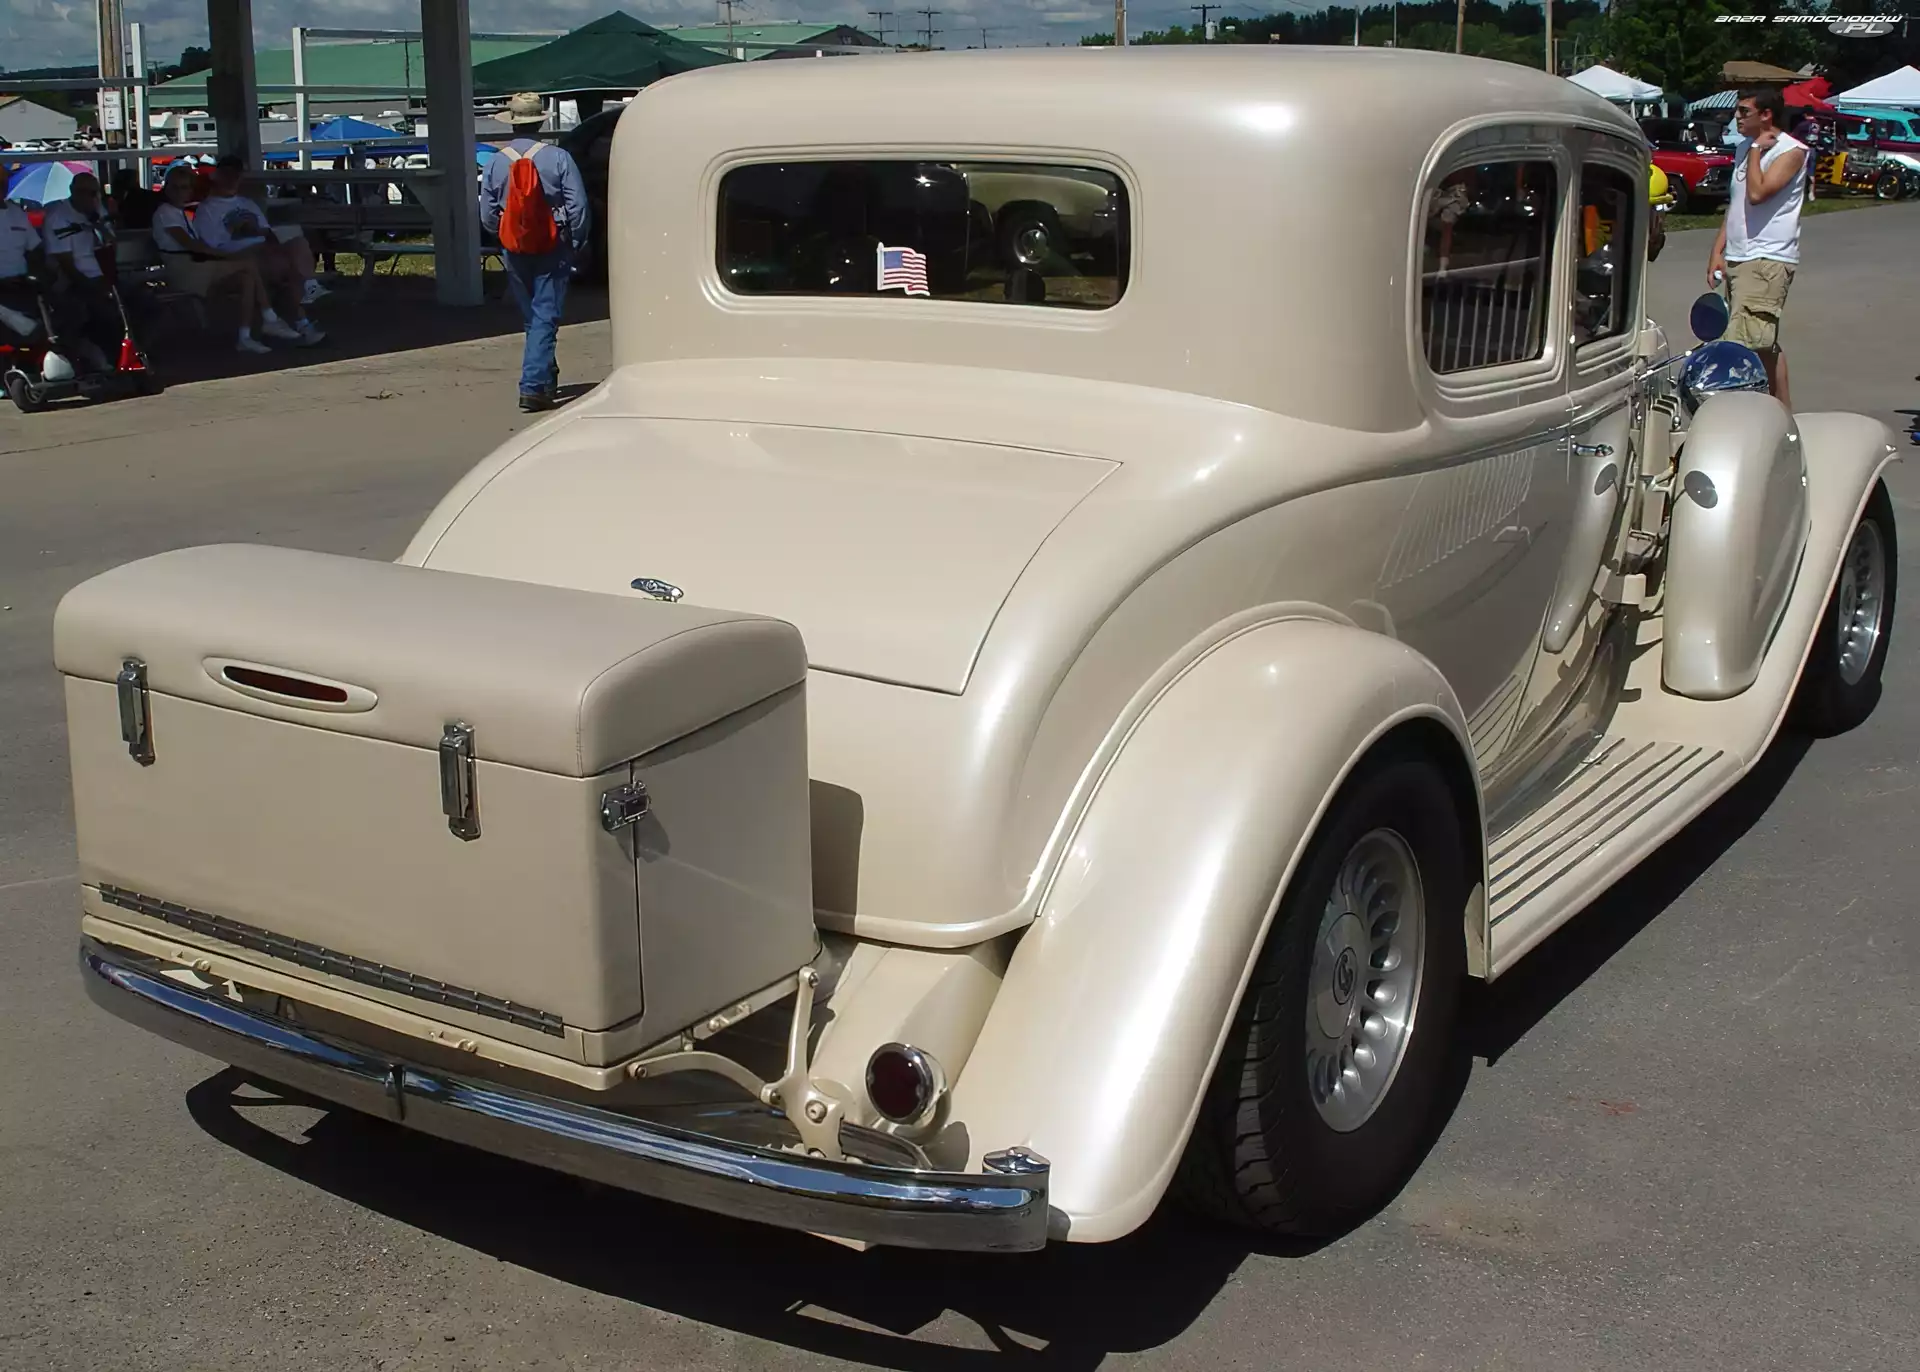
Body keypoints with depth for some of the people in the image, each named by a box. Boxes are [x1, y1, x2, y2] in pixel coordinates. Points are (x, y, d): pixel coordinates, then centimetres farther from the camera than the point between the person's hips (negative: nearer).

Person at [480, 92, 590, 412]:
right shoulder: (558, 158, -9)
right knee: (545, 318, -3)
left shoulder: (495, 163, -2)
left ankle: (546, 377, 33)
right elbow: (578, 206, -11)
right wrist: (577, 243, 1)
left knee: (531, 317, 18)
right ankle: (533, 386, -13)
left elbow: (487, 215, 2)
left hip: (515, 253, 3)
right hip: (553, 251, -3)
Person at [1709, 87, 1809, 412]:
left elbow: (1756, 193, -22)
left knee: (1744, 345, -19)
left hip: (1768, 260, -9)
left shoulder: (1791, 151, -8)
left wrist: (1757, 149, -9)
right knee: (1765, 346, 13)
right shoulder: (1745, 148, 16)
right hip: (1738, 259, 9)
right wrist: (1718, 251, 14)